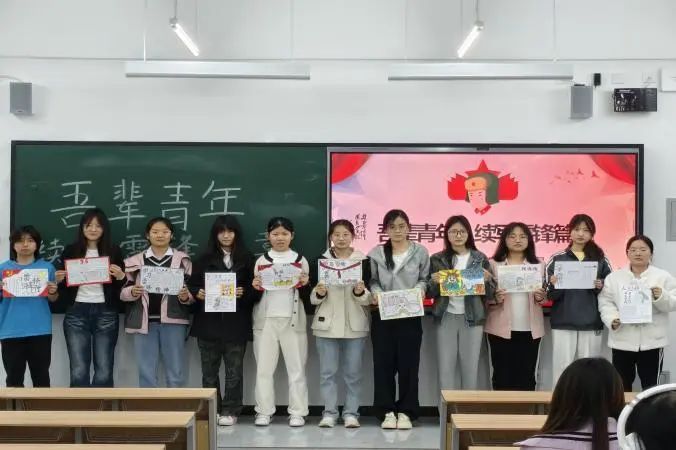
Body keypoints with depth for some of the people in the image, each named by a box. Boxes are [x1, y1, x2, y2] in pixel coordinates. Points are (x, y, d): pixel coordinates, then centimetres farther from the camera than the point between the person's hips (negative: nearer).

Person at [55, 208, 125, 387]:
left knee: (104, 372, 0)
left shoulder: (114, 251, 6)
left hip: (106, 314, 0)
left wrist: (121, 276, -11)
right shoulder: (70, 251, 8)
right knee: (78, 372, -2)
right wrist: (59, 280, -6)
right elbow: (61, 284, 15)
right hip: (76, 313, 0)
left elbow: (120, 285, 10)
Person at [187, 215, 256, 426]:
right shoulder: (205, 259, 9)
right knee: (209, 369, 7)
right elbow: (192, 284, 9)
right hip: (208, 322, 1)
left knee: (234, 369, 2)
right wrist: (197, 293, -11)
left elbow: (254, 288, 3)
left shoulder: (247, 259, 5)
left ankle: (230, 411, 11)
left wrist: (244, 292, -16)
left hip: (235, 323, -1)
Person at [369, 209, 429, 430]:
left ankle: (406, 412, 11)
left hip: (410, 315, -1)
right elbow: (372, 280, 4)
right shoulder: (376, 254, 5)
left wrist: (420, 289, -14)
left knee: (408, 363, 1)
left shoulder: (420, 252, 4)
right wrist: (376, 292, -15)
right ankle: (387, 411, 11)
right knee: (383, 363, 2)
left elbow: (425, 279, 5)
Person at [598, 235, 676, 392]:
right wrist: (612, 319, -16)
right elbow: (605, 303, 1)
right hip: (623, 339, 1)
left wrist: (661, 297, -21)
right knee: (622, 385, 9)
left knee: (650, 385, 4)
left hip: (651, 340, -1)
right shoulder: (614, 277, 5)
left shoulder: (663, 277, 2)